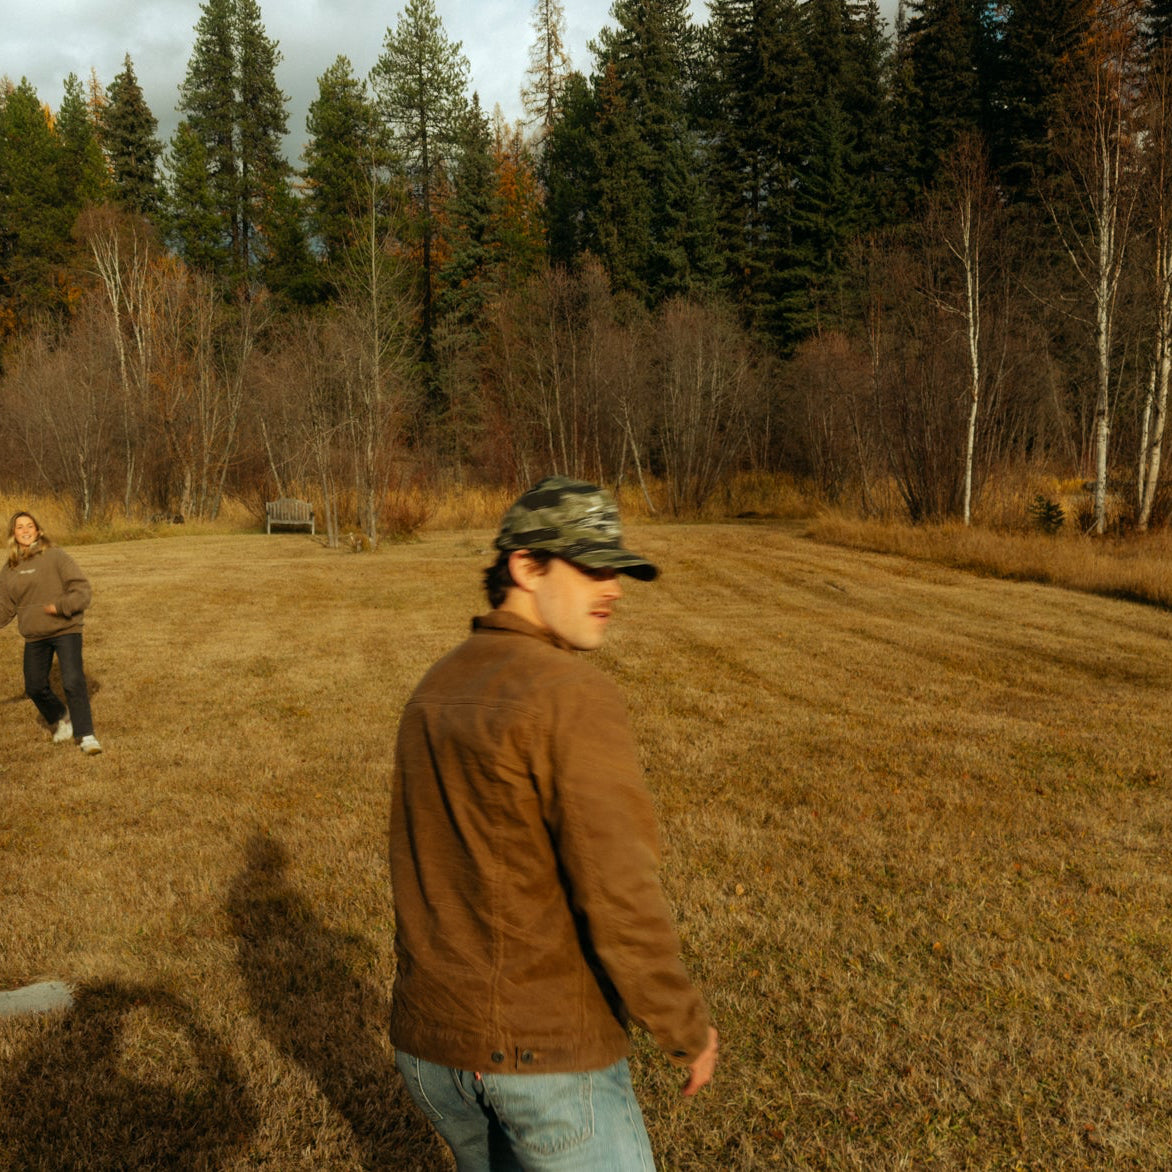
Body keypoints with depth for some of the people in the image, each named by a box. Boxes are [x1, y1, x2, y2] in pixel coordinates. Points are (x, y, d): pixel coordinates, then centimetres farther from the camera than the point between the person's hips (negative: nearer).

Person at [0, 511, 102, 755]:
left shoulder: (55, 556, -7)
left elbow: (81, 589, -11)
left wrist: (60, 606, -25)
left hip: (66, 630, -5)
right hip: (34, 636, 5)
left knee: (73, 682, -15)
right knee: (35, 687, 10)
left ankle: (85, 736, -8)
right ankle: (59, 719, 38)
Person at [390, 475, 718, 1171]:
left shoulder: (438, 690, 5)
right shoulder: (576, 697, -22)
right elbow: (621, 898, -24)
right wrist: (688, 1028, -9)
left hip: (432, 1037, 8)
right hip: (547, 1050, -8)